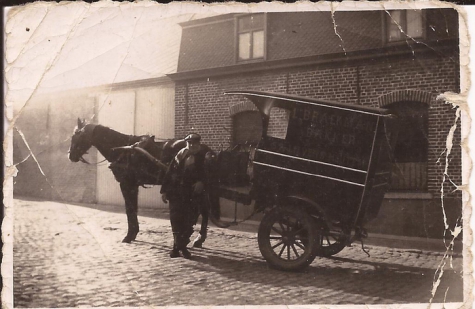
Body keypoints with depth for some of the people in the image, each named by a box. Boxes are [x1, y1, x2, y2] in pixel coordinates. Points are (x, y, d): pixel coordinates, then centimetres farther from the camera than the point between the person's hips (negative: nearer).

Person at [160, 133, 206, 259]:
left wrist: (201, 182, -20)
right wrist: (164, 191, 1)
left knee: (188, 222, 3)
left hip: (193, 196, -1)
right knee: (176, 220, 2)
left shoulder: (202, 159, 2)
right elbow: (169, 173, 5)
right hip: (176, 194, 1)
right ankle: (178, 246, 14)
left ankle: (180, 246, 18)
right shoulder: (179, 156, 5)